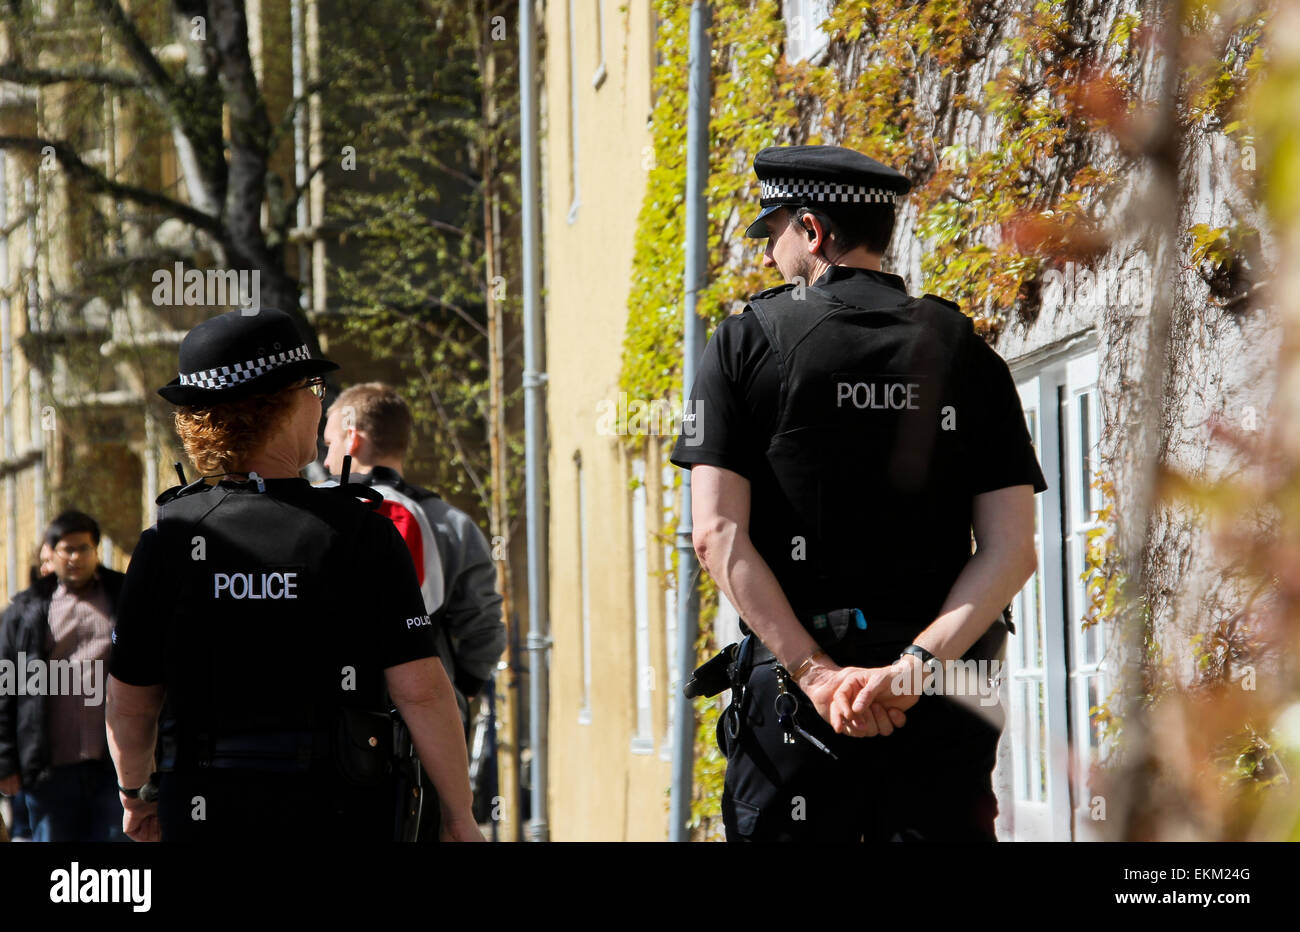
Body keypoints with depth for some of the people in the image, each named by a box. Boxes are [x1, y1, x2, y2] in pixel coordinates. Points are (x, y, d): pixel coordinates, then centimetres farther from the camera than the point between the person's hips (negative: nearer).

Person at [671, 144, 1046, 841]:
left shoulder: (746, 342, 3)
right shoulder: (965, 353, 9)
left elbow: (719, 537, -7)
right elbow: (1012, 550, -1)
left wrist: (817, 673, -11)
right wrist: (912, 666, -9)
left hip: (790, 685, -2)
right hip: (939, 704, 2)